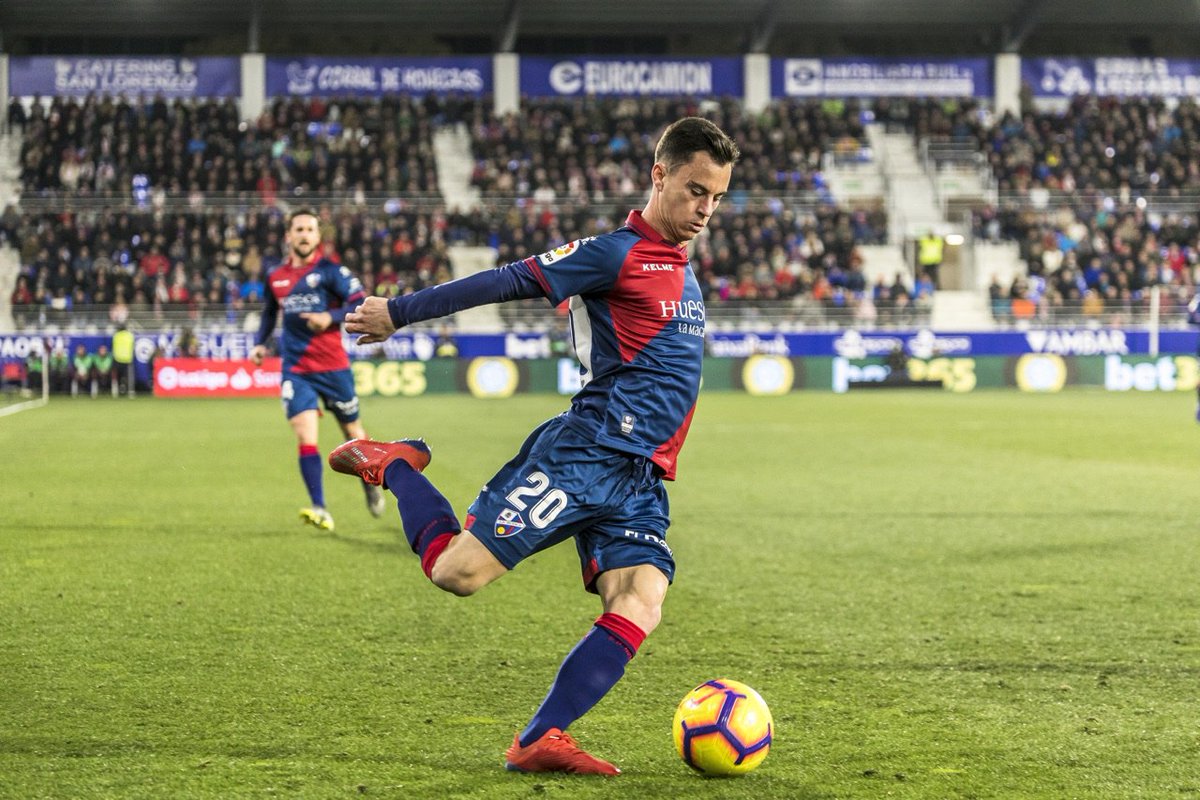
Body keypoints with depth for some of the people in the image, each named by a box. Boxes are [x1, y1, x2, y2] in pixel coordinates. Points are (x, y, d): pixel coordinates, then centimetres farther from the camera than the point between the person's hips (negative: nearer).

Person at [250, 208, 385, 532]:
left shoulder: (330, 271, -5)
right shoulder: (275, 278, 8)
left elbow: (362, 304, -12)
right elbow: (269, 313, 25)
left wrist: (330, 317, -26)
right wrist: (259, 343, 11)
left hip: (333, 367, -2)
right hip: (295, 369, 2)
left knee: (353, 433, 11)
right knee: (306, 437, -14)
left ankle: (371, 486, 39)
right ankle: (320, 510, -17)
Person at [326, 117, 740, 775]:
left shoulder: (680, 265, 19)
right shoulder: (618, 253, -7)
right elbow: (509, 281, -8)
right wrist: (398, 313, -6)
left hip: (640, 482, 7)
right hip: (582, 455, -7)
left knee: (639, 607, -14)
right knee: (456, 571, -13)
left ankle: (538, 742, -14)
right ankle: (394, 465, 15)